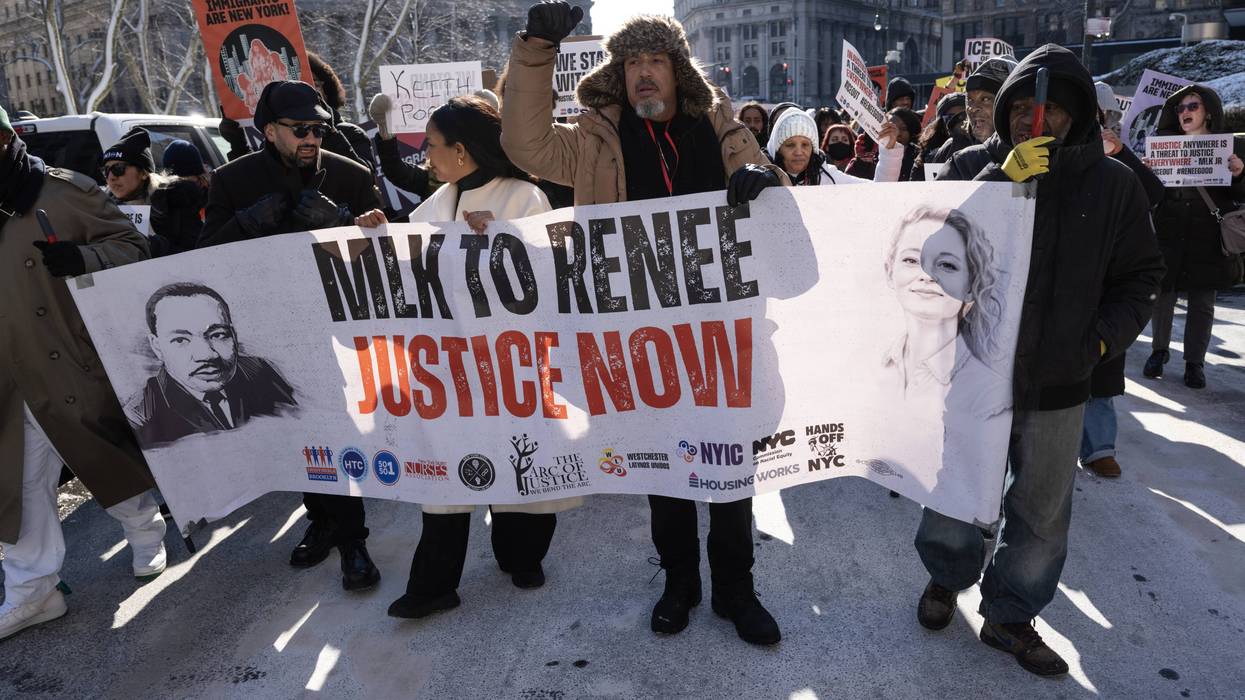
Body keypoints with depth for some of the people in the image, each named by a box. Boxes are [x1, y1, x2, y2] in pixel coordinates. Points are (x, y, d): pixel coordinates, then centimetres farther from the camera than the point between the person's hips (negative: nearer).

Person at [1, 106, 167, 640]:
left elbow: (133, 244, -7)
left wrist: (84, 258, -25)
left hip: (79, 368, -5)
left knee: (114, 460, 12)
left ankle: (147, 538, 38)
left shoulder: (66, 191, -8)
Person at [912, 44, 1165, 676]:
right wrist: (1001, 180, -25)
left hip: (1057, 384, 2)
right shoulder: (974, 167, -3)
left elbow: (1141, 276, 8)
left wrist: (1101, 339, -6)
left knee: (1042, 510, 12)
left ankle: (1010, 614, 32)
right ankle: (947, 577, 38)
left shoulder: (1112, 183, 1)